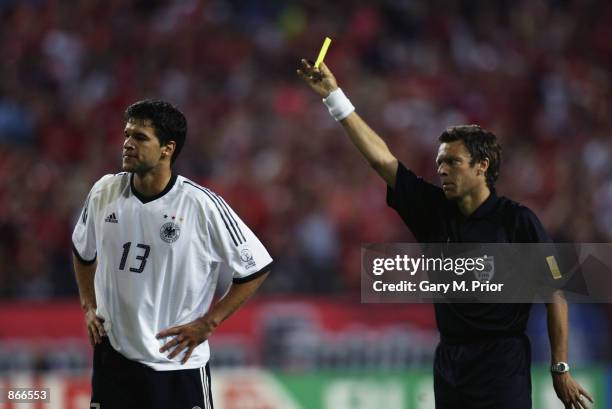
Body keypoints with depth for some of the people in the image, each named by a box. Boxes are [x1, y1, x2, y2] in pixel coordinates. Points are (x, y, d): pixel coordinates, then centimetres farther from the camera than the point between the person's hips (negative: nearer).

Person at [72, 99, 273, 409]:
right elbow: (82, 251, 21)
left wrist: (207, 324, -8)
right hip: (111, 356, 4)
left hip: (178, 364, -4)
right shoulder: (104, 192, 0)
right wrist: (89, 307, 11)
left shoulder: (202, 205, -13)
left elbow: (256, 268, -6)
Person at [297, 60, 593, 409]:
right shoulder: (433, 209, 5)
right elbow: (381, 157, 4)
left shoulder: (518, 221, -7)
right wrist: (334, 95, 0)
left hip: (502, 364, -5)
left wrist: (561, 370, -9)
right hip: (449, 362, 5)